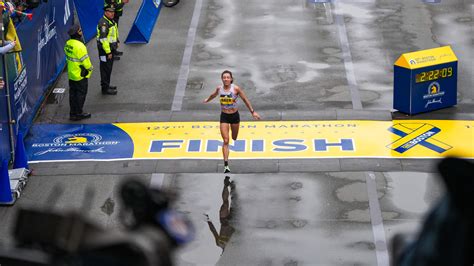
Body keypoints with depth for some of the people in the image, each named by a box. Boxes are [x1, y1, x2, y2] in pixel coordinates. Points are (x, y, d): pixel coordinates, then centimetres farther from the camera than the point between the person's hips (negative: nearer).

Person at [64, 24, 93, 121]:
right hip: (81, 76, -8)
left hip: (71, 74, 8)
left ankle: (73, 113, 25)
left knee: (73, 93, 16)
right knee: (81, 94, 5)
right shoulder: (79, 46, -27)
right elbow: (85, 60, -23)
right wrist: (90, 68, -3)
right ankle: (78, 114, 13)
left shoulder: (68, 44, -1)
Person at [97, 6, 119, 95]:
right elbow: (103, 39, -25)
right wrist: (108, 52, -24)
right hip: (105, 49, -10)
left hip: (110, 48, 10)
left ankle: (106, 85, 31)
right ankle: (105, 89, 3)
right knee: (106, 68, -3)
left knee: (109, 68, 19)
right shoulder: (103, 23, -23)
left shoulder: (111, 21, 10)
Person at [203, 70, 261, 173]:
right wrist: (207, 100, 35)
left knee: (234, 138, 19)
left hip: (234, 115, 0)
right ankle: (226, 165, -11)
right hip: (224, 116, 0)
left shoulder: (236, 88, -14)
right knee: (226, 141, -9)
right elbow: (214, 95, 17)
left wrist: (252, 112, -2)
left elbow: (245, 100, -4)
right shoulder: (219, 88, -7)